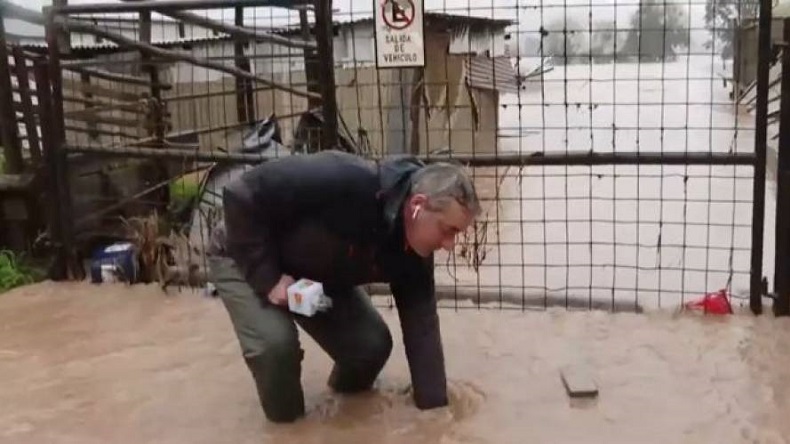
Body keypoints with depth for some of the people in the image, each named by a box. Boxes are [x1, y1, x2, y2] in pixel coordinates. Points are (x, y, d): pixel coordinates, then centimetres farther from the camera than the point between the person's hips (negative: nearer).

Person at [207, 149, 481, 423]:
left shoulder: (414, 248, -18)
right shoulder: (343, 182, -41)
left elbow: (421, 324, -13)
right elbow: (241, 195, -35)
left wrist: (434, 407, -16)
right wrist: (268, 277, -32)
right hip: (246, 259, -5)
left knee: (372, 344, -8)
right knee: (276, 343, -29)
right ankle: (286, 422, 2)